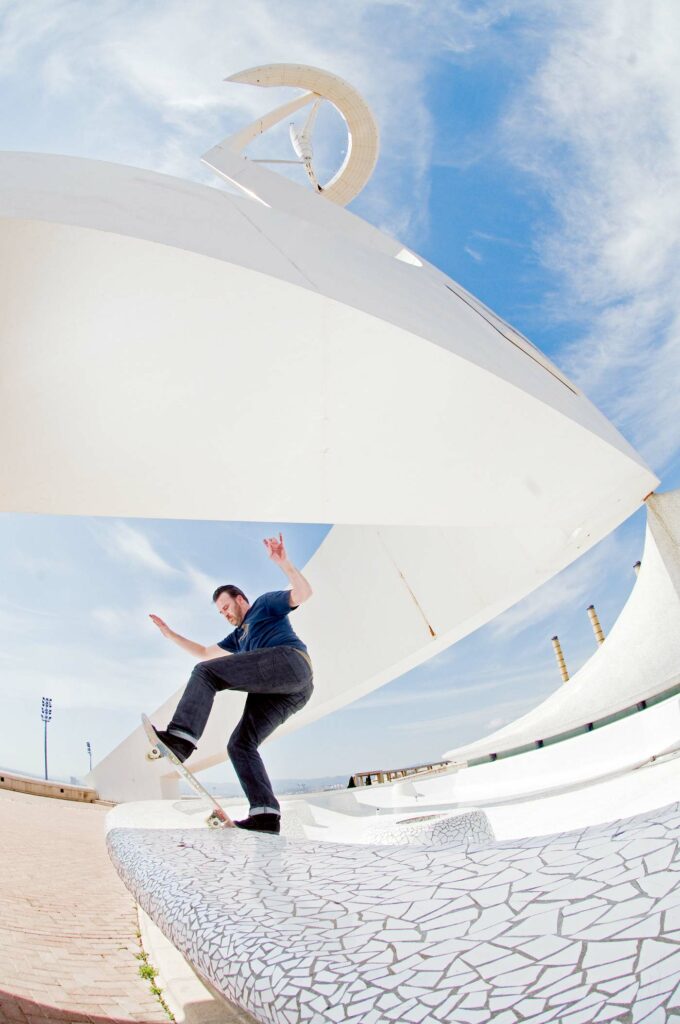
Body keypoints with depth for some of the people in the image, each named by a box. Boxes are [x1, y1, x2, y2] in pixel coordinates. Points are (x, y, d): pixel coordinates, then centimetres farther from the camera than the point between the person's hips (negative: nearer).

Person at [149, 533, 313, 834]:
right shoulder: (239, 636, 41)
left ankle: (180, 736, -35)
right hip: (282, 692, 9)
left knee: (206, 673, -15)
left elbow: (303, 593, 5)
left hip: (290, 661, -9)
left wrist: (283, 563, -9)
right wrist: (170, 634, 46)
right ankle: (265, 813, -18)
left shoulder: (265, 604, 21)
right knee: (240, 744, -3)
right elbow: (205, 653, 47)